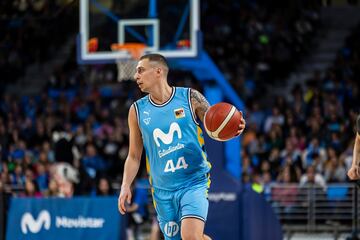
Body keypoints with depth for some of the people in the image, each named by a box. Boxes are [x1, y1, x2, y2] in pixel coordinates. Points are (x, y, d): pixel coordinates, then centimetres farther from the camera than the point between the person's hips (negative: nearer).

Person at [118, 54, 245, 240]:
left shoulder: (191, 98, -3)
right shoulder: (137, 110, 5)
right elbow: (134, 156, 11)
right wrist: (126, 186, -2)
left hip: (194, 182, -4)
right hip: (163, 190, 4)